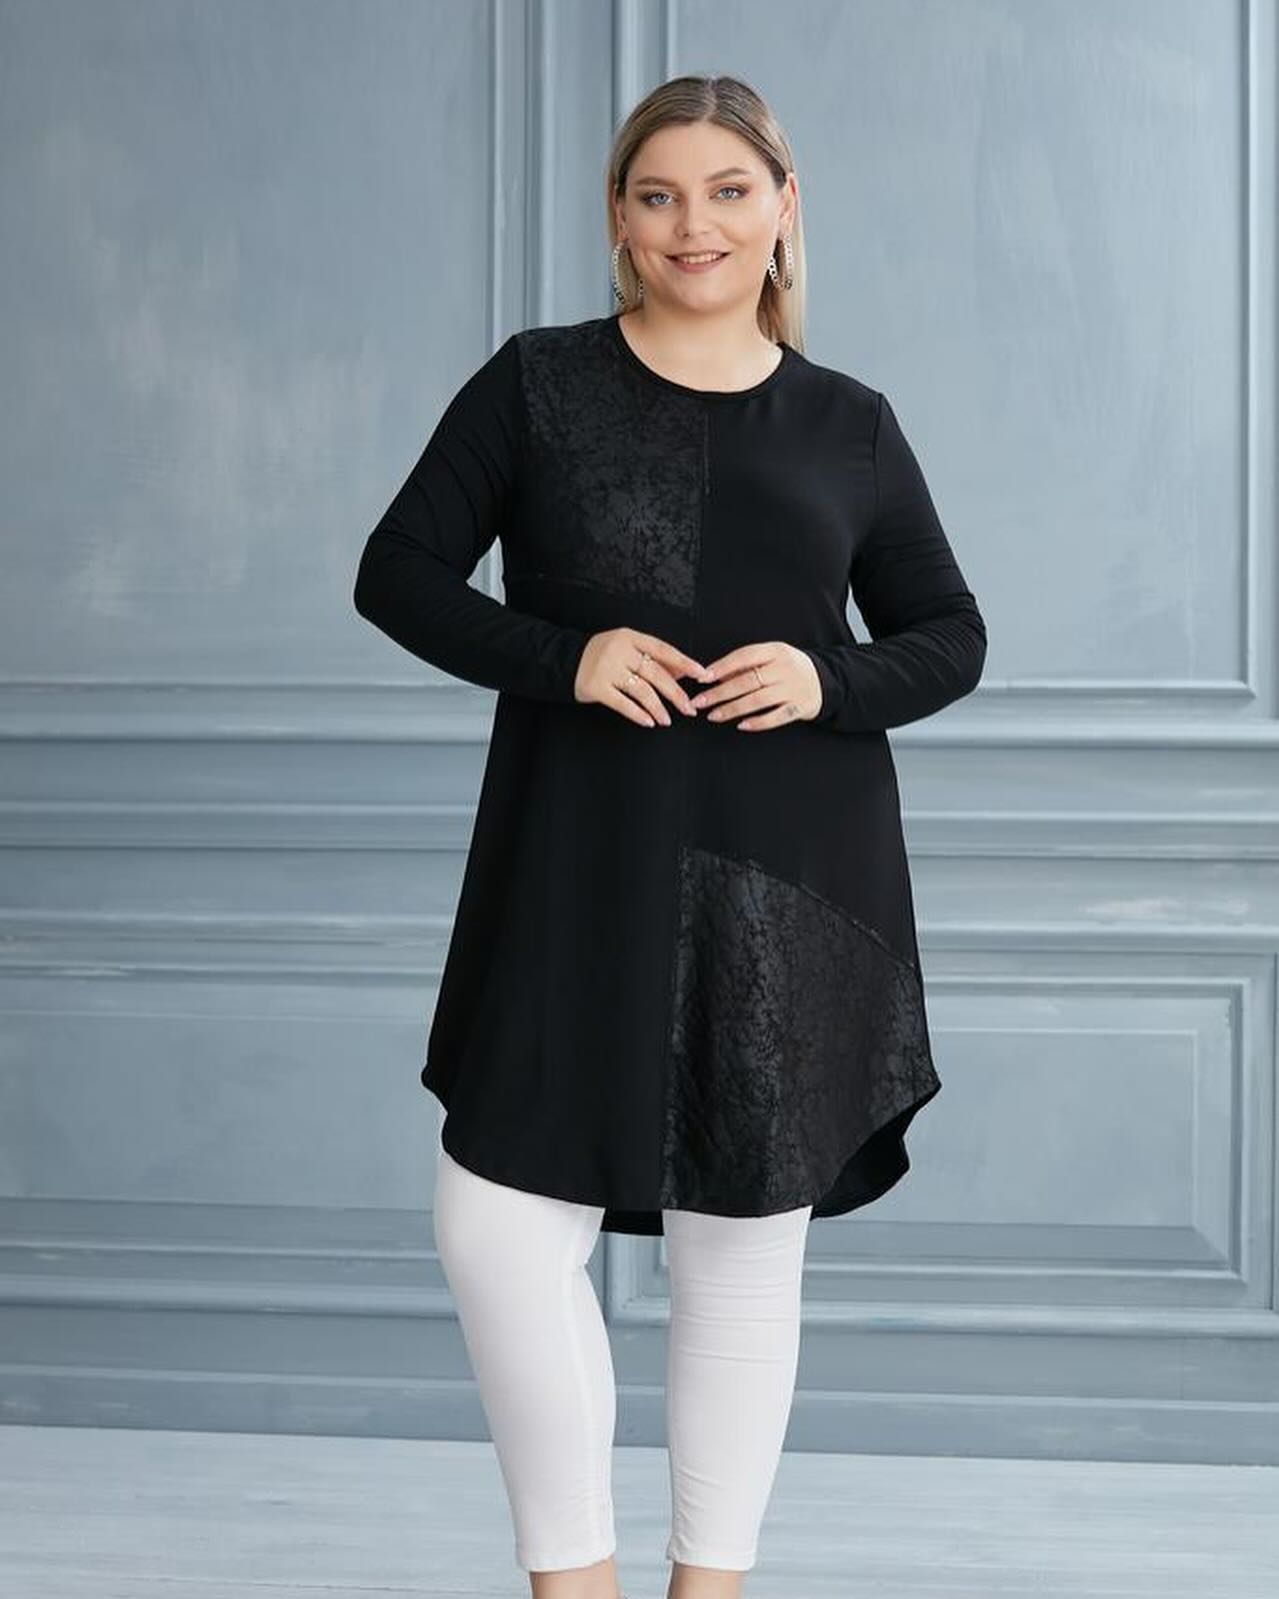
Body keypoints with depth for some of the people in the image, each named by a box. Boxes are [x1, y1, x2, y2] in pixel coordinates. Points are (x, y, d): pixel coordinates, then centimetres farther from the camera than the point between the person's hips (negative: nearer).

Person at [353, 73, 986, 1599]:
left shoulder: (849, 423, 8)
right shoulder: (536, 384, 4)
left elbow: (950, 637, 12)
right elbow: (398, 573, 3)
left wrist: (833, 684, -9)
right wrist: (562, 658, -13)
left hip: (789, 893, 1)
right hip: (576, 881, -1)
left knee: (745, 1244, 8)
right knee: (501, 1225, -5)